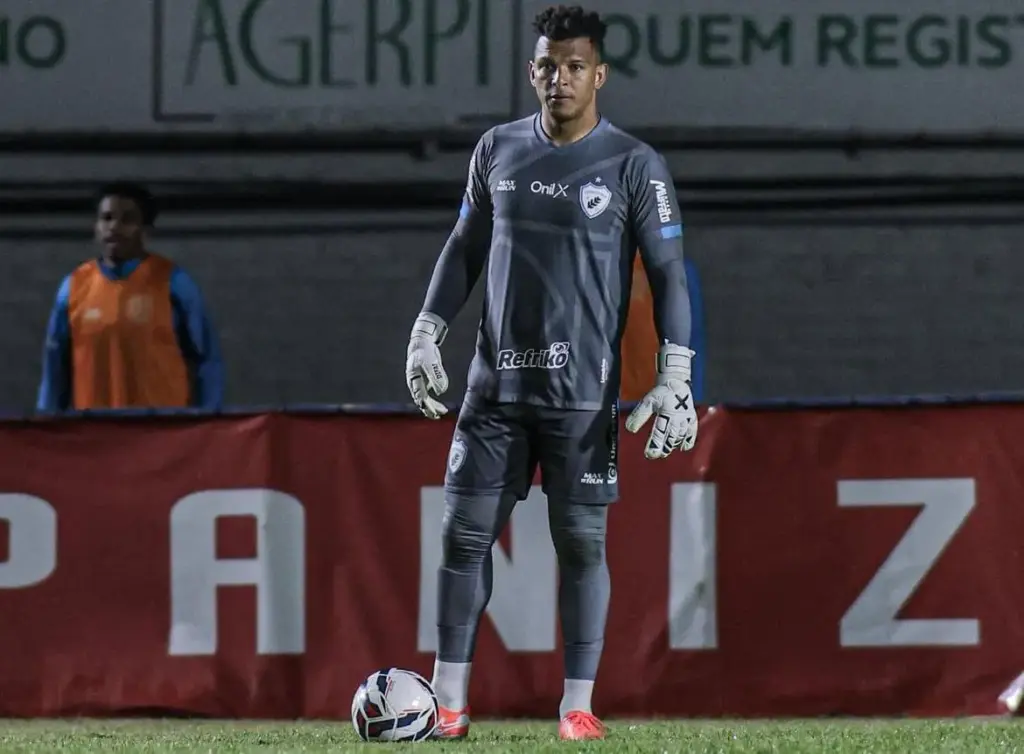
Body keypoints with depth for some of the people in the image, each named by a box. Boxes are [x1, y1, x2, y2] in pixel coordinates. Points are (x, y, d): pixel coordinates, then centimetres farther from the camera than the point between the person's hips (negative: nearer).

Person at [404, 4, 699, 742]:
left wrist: (676, 381, -11)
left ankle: (578, 705, 4)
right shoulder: (498, 150, 8)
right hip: (496, 384, 4)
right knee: (465, 533, 0)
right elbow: (464, 248, 18)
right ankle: (450, 702, 4)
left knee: (581, 542, -3)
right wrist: (426, 336, 10)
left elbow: (668, 273, -4)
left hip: (583, 393, -4)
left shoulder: (634, 165, -4)